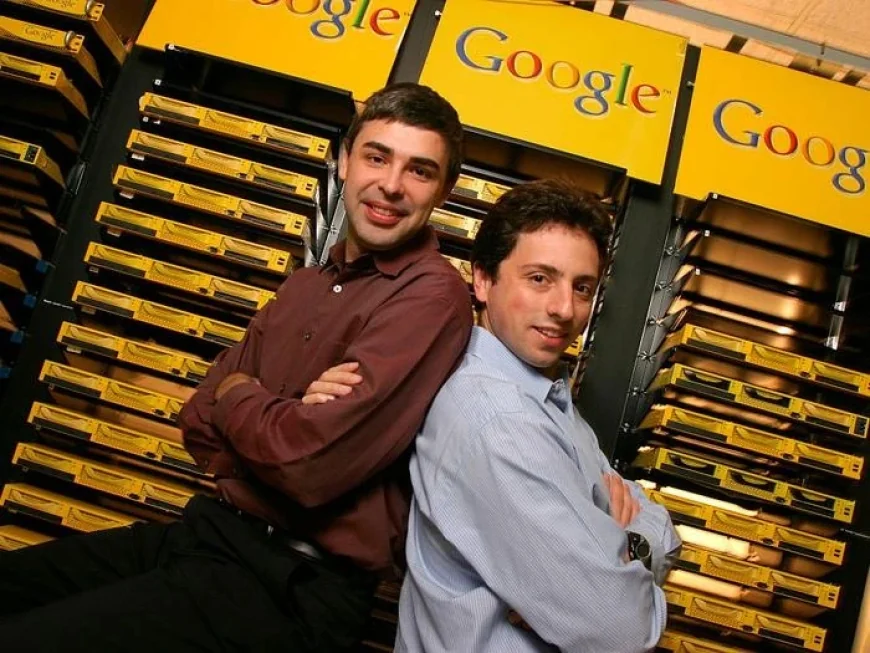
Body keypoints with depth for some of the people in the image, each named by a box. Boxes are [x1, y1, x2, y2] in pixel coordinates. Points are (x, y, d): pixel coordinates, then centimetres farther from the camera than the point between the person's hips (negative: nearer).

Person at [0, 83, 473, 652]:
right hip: (208, 529, 8)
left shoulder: (432, 296, -15)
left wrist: (238, 394, -3)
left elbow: (310, 465, -24)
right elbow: (202, 429, 8)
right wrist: (285, 419, -15)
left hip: (298, 586, -7)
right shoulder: (309, 284, 12)